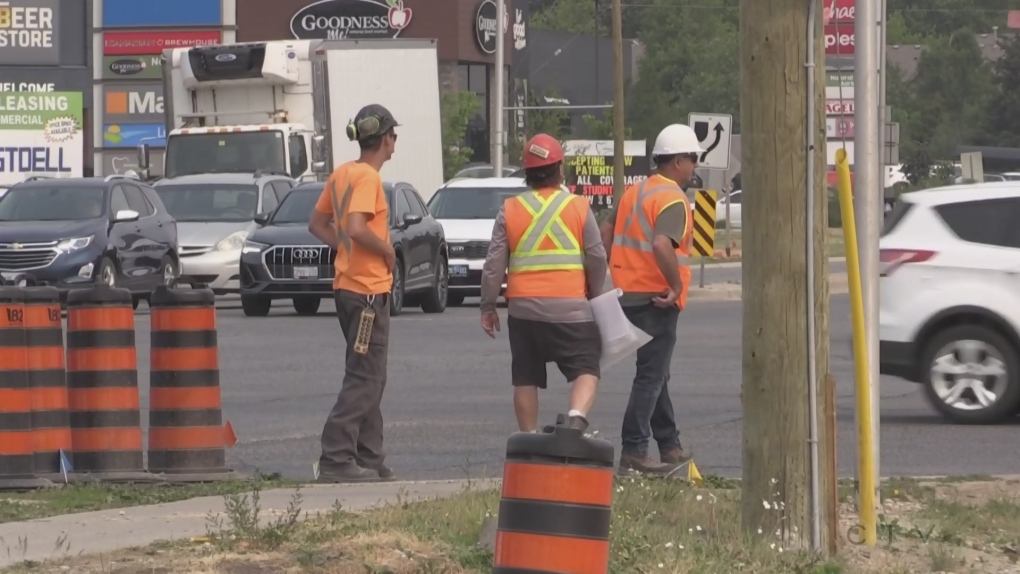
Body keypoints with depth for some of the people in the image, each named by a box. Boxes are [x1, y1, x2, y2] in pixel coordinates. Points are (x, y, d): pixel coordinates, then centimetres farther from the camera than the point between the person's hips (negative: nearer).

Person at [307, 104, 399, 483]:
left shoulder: (342, 174, 11)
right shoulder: (367, 177, -16)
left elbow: (317, 224, 18)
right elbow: (357, 227, -28)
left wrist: (347, 248, 10)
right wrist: (387, 249, -13)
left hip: (349, 284, 10)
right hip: (368, 289, -10)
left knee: (370, 378, 15)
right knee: (363, 379, -8)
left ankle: (369, 459, 18)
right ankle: (336, 459, -12)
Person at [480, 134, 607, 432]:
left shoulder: (510, 210, 2)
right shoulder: (579, 208, -1)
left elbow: (494, 264, 2)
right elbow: (597, 259, 1)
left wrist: (488, 306, 11)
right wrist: (595, 296, 17)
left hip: (523, 308, 2)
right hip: (570, 307, -2)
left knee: (526, 378, 11)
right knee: (586, 369, 1)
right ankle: (577, 418, -25)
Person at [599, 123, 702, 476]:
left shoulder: (635, 192, 13)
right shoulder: (673, 199, -15)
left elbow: (607, 229, 17)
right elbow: (661, 244, -30)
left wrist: (612, 270, 19)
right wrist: (676, 285, -22)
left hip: (629, 293, 9)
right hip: (656, 298, -9)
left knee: (655, 372, 18)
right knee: (651, 376, -6)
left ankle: (669, 447, 26)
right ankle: (633, 453, -9)